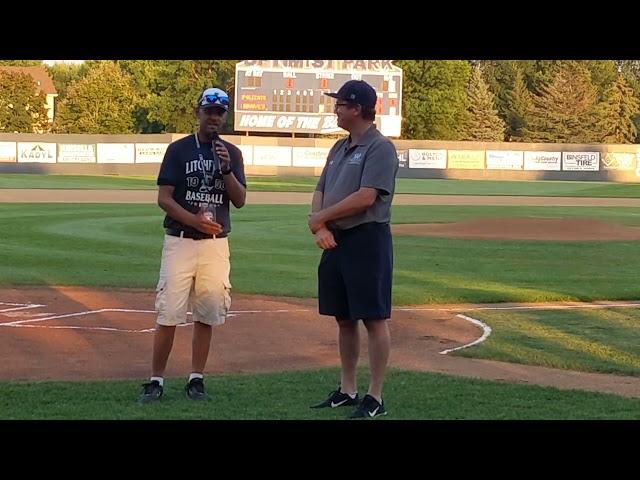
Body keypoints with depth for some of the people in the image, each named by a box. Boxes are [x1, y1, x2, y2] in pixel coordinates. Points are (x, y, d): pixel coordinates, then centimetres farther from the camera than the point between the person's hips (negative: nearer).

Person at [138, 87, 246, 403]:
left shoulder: (232, 153, 9)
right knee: (168, 314, -6)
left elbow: (240, 200, 1)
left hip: (216, 244, 3)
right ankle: (156, 381, 0)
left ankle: (196, 379, 13)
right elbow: (163, 198, -5)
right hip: (180, 242, -3)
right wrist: (194, 219, -19)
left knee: (206, 315, 4)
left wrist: (226, 168, -14)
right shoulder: (179, 149, 1)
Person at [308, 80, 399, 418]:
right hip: (335, 241, 9)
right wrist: (320, 226, -5)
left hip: (367, 239, -9)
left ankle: (374, 398, -2)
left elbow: (366, 197, -20)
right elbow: (320, 192, 15)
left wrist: (320, 217, -11)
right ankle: (347, 391, 21)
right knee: (344, 318, 13)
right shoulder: (339, 148, 17)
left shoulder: (380, 147, -11)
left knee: (374, 319, -5)